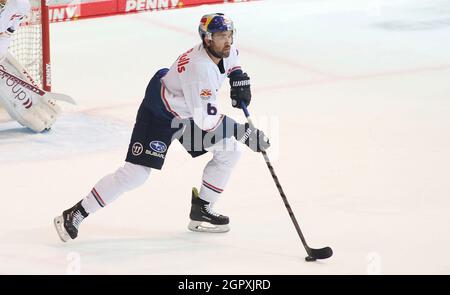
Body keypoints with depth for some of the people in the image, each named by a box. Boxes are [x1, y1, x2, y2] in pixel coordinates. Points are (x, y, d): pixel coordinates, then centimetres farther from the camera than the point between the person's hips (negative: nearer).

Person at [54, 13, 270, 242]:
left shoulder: (225, 50, -10)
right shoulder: (199, 68, -36)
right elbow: (207, 120, -36)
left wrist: (239, 79, 7)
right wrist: (245, 133, -36)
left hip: (191, 111, 9)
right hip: (159, 114, -9)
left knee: (230, 152, 4)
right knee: (135, 173, -14)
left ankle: (201, 211, 14)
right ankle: (75, 214, -7)